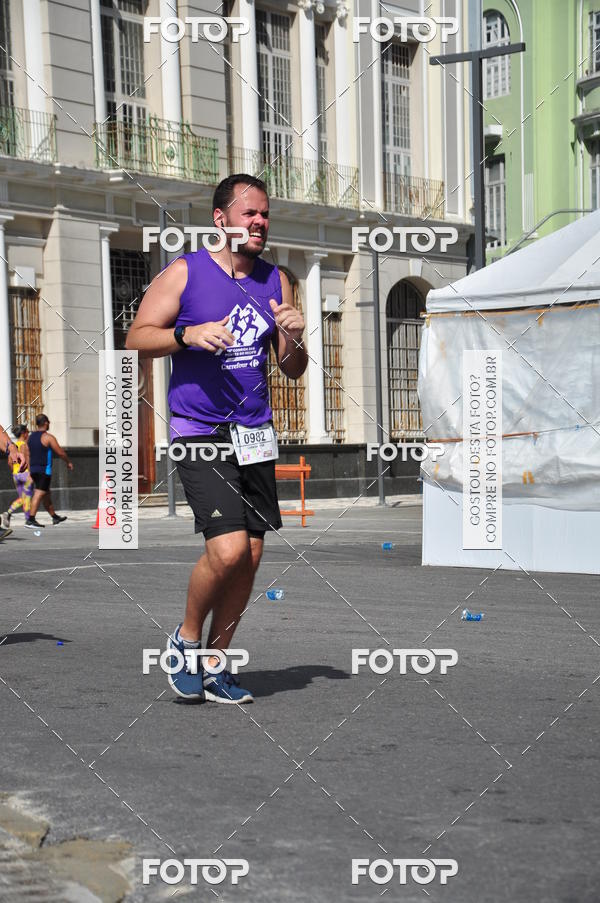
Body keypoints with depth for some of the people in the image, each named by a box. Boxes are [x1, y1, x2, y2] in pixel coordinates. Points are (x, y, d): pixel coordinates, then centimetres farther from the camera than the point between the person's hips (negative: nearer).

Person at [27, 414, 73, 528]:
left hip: (33, 469, 8)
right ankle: (31, 519, -16)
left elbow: (29, 454, 17)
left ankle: (54, 517, 27)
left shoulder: (31, 437, 11)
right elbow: (60, 453, -8)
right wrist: (68, 462, 8)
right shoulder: (48, 437, -11)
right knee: (39, 494, -9)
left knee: (46, 493, 17)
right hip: (44, 470, -8)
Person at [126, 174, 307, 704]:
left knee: (250, 559, 6)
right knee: (228, 549, -19)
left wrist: (293, 339, -7)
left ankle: (214, 667, 21)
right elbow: (136, 340, -3)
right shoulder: (184, 273, -2)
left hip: (255, 435, 6)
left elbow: (294, 371, 14)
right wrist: (187, 334, -19)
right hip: (199, 435, -5)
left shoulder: (276, 281, 11)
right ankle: (186, 638, 8)